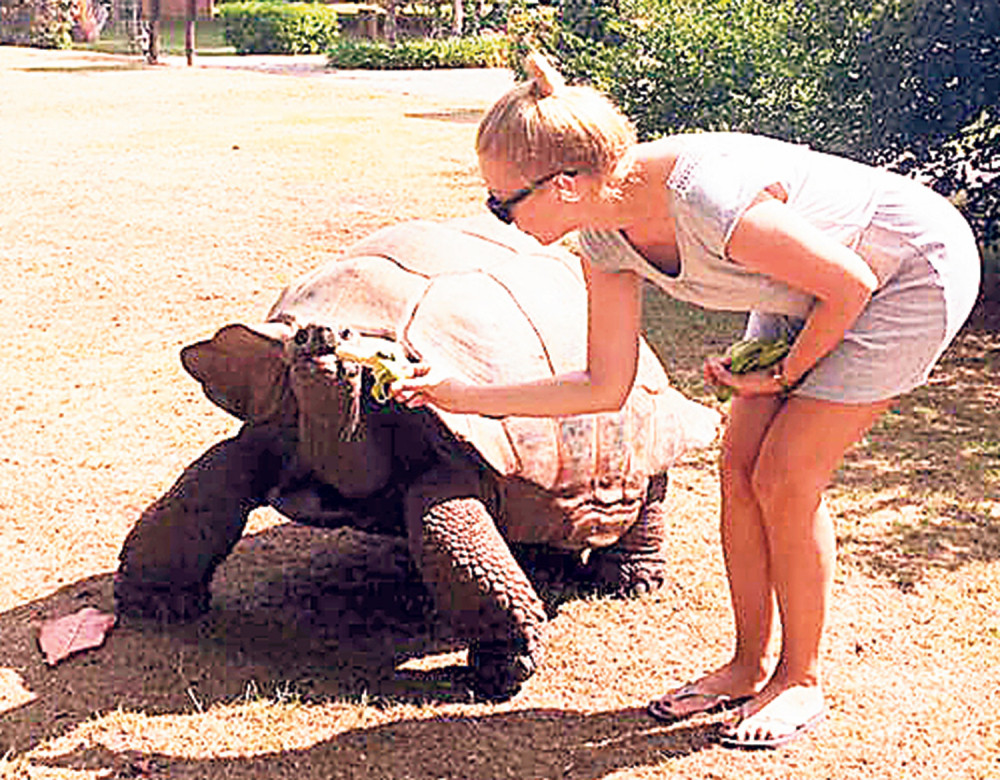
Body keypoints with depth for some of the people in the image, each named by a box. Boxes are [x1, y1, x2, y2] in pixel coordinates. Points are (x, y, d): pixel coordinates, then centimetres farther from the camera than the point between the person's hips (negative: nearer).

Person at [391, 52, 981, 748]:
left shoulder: (709, 205, -38)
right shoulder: (606, 239, -12)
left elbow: (850, 285, -24)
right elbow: (604, 387, -4)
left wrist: (784, 375, -10)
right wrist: (459, 395, -6)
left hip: (921, 270, -7)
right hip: (819, 278, 8)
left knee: (785, 481, -9)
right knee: (740, 469, 2)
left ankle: (800, 682, 12)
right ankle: (747, 667, 20)